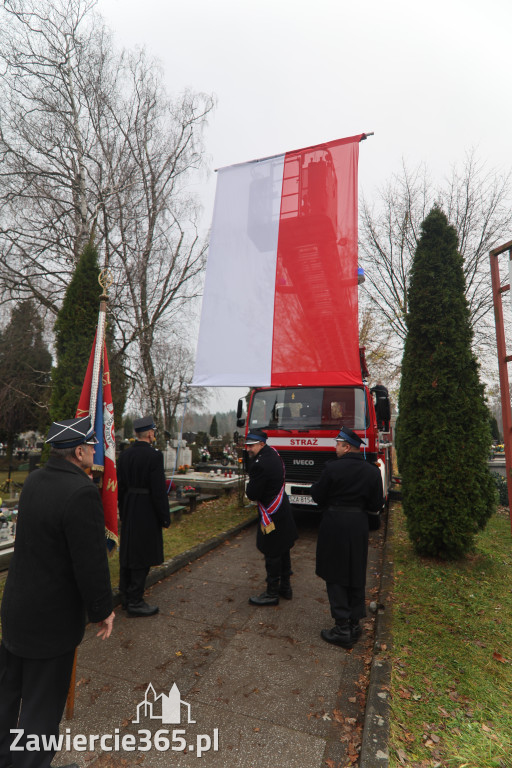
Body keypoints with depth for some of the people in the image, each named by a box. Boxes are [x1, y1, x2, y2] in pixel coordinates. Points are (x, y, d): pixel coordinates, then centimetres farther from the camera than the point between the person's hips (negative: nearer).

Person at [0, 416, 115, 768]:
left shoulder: (34, 480, -4)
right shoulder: (82, 492, -30)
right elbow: (91, 563, -27)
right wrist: (103, 610, -10)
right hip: (52, 619, -8)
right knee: (42, 703, 14)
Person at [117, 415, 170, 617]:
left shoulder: (125, 455, 4)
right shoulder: (154, 456, -19)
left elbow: (120, 486, 10)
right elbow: (159, 490, -19)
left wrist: (123, 512, 20)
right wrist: (165, 517, -9)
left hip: (128, 511, 8)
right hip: (146, 513, -8)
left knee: (127, 554, 18)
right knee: (142, 557, 3)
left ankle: (126, 596, 32)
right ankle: (135, 602, 12)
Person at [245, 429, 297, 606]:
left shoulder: (260, 464, -25)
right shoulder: (272, 453, 4)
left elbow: (252, 494, -20)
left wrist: (249, 487, -2)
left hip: (272, 515, -10)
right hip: (283, 510, 10)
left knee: (272, 554, 3)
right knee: (283, 551, 19)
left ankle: (272, 594, 17)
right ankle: (285, 587, 33)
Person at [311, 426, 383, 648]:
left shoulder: (332, 468, -16)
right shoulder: (373, 472, -3)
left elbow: (317, 496, -7)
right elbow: (376, 506, 1)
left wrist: (315, 486, 12)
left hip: (334, 524, -4)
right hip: (359, 525, 5)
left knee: (335, 576, 8)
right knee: (356, 576, 17)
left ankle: (343, 630, 13)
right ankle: (355, 624, 29)